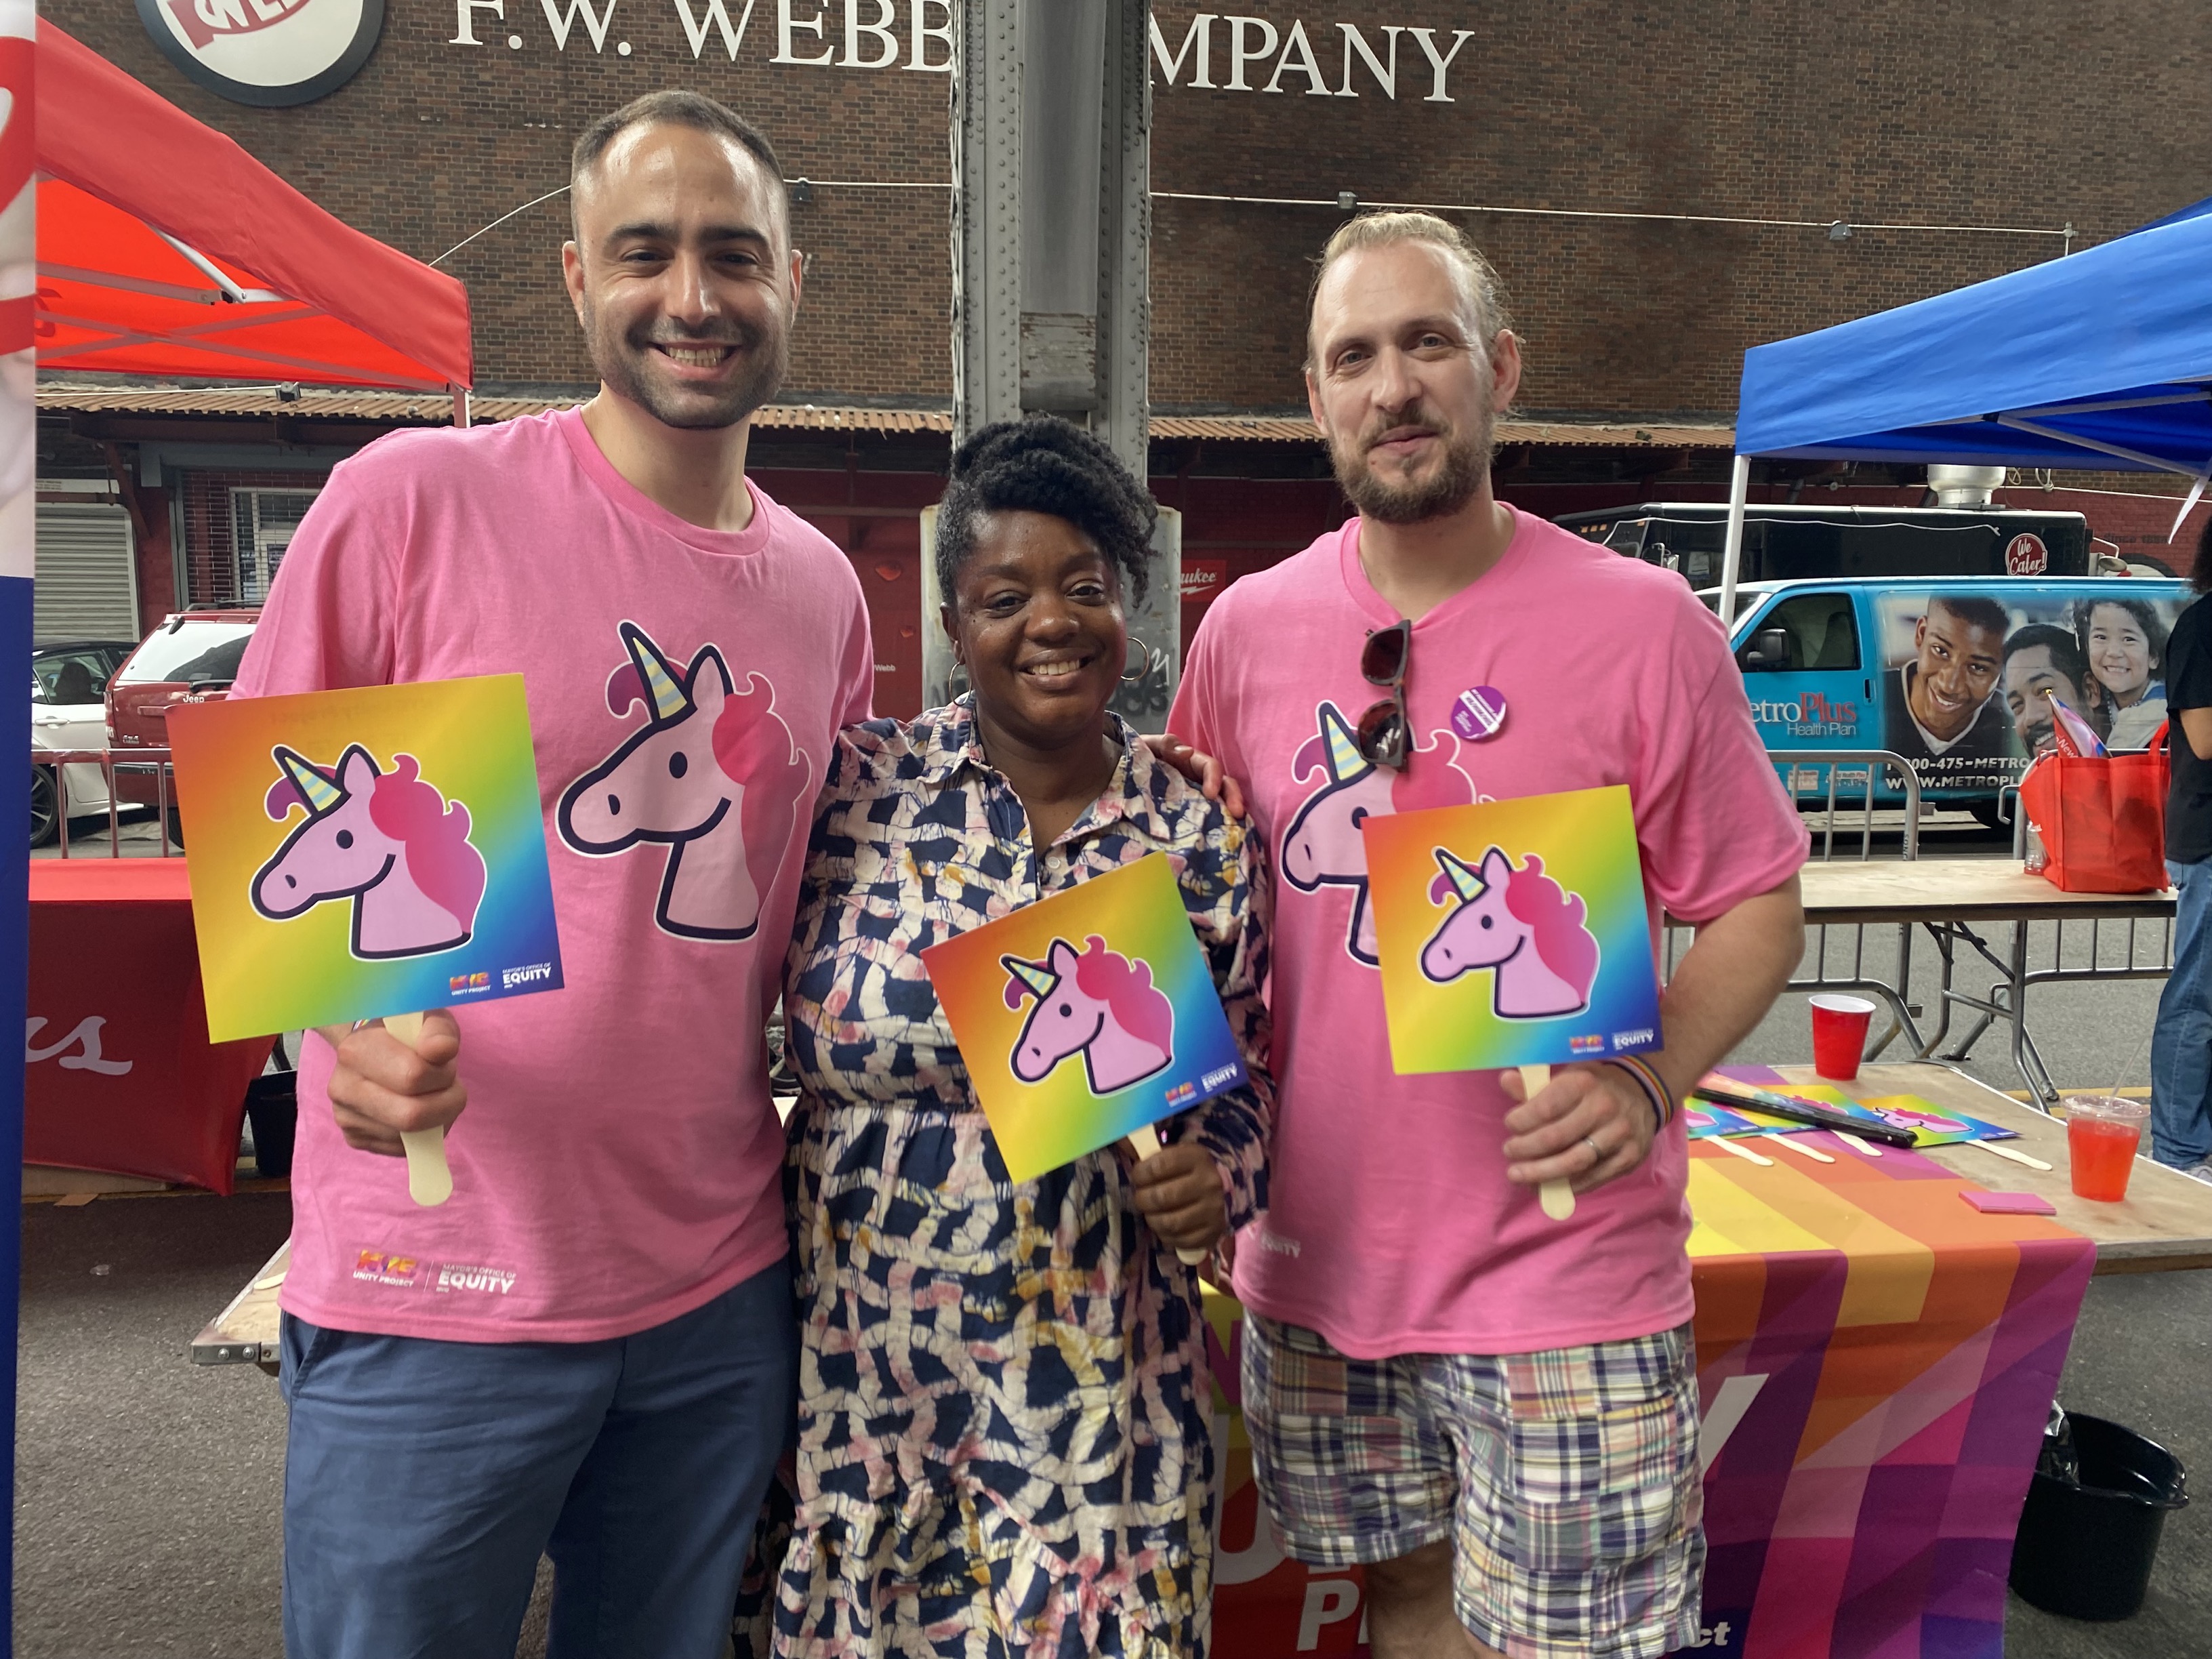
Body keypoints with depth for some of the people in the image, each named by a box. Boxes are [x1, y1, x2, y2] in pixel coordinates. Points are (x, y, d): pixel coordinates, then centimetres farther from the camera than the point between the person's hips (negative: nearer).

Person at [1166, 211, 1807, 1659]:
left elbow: (1758, 903, -3)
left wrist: (1650, 1081, -18)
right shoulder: (1249, 629, 1)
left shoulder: (1641, 623, -9)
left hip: (1569, 1280, -3)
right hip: (1319, 1261, 3)